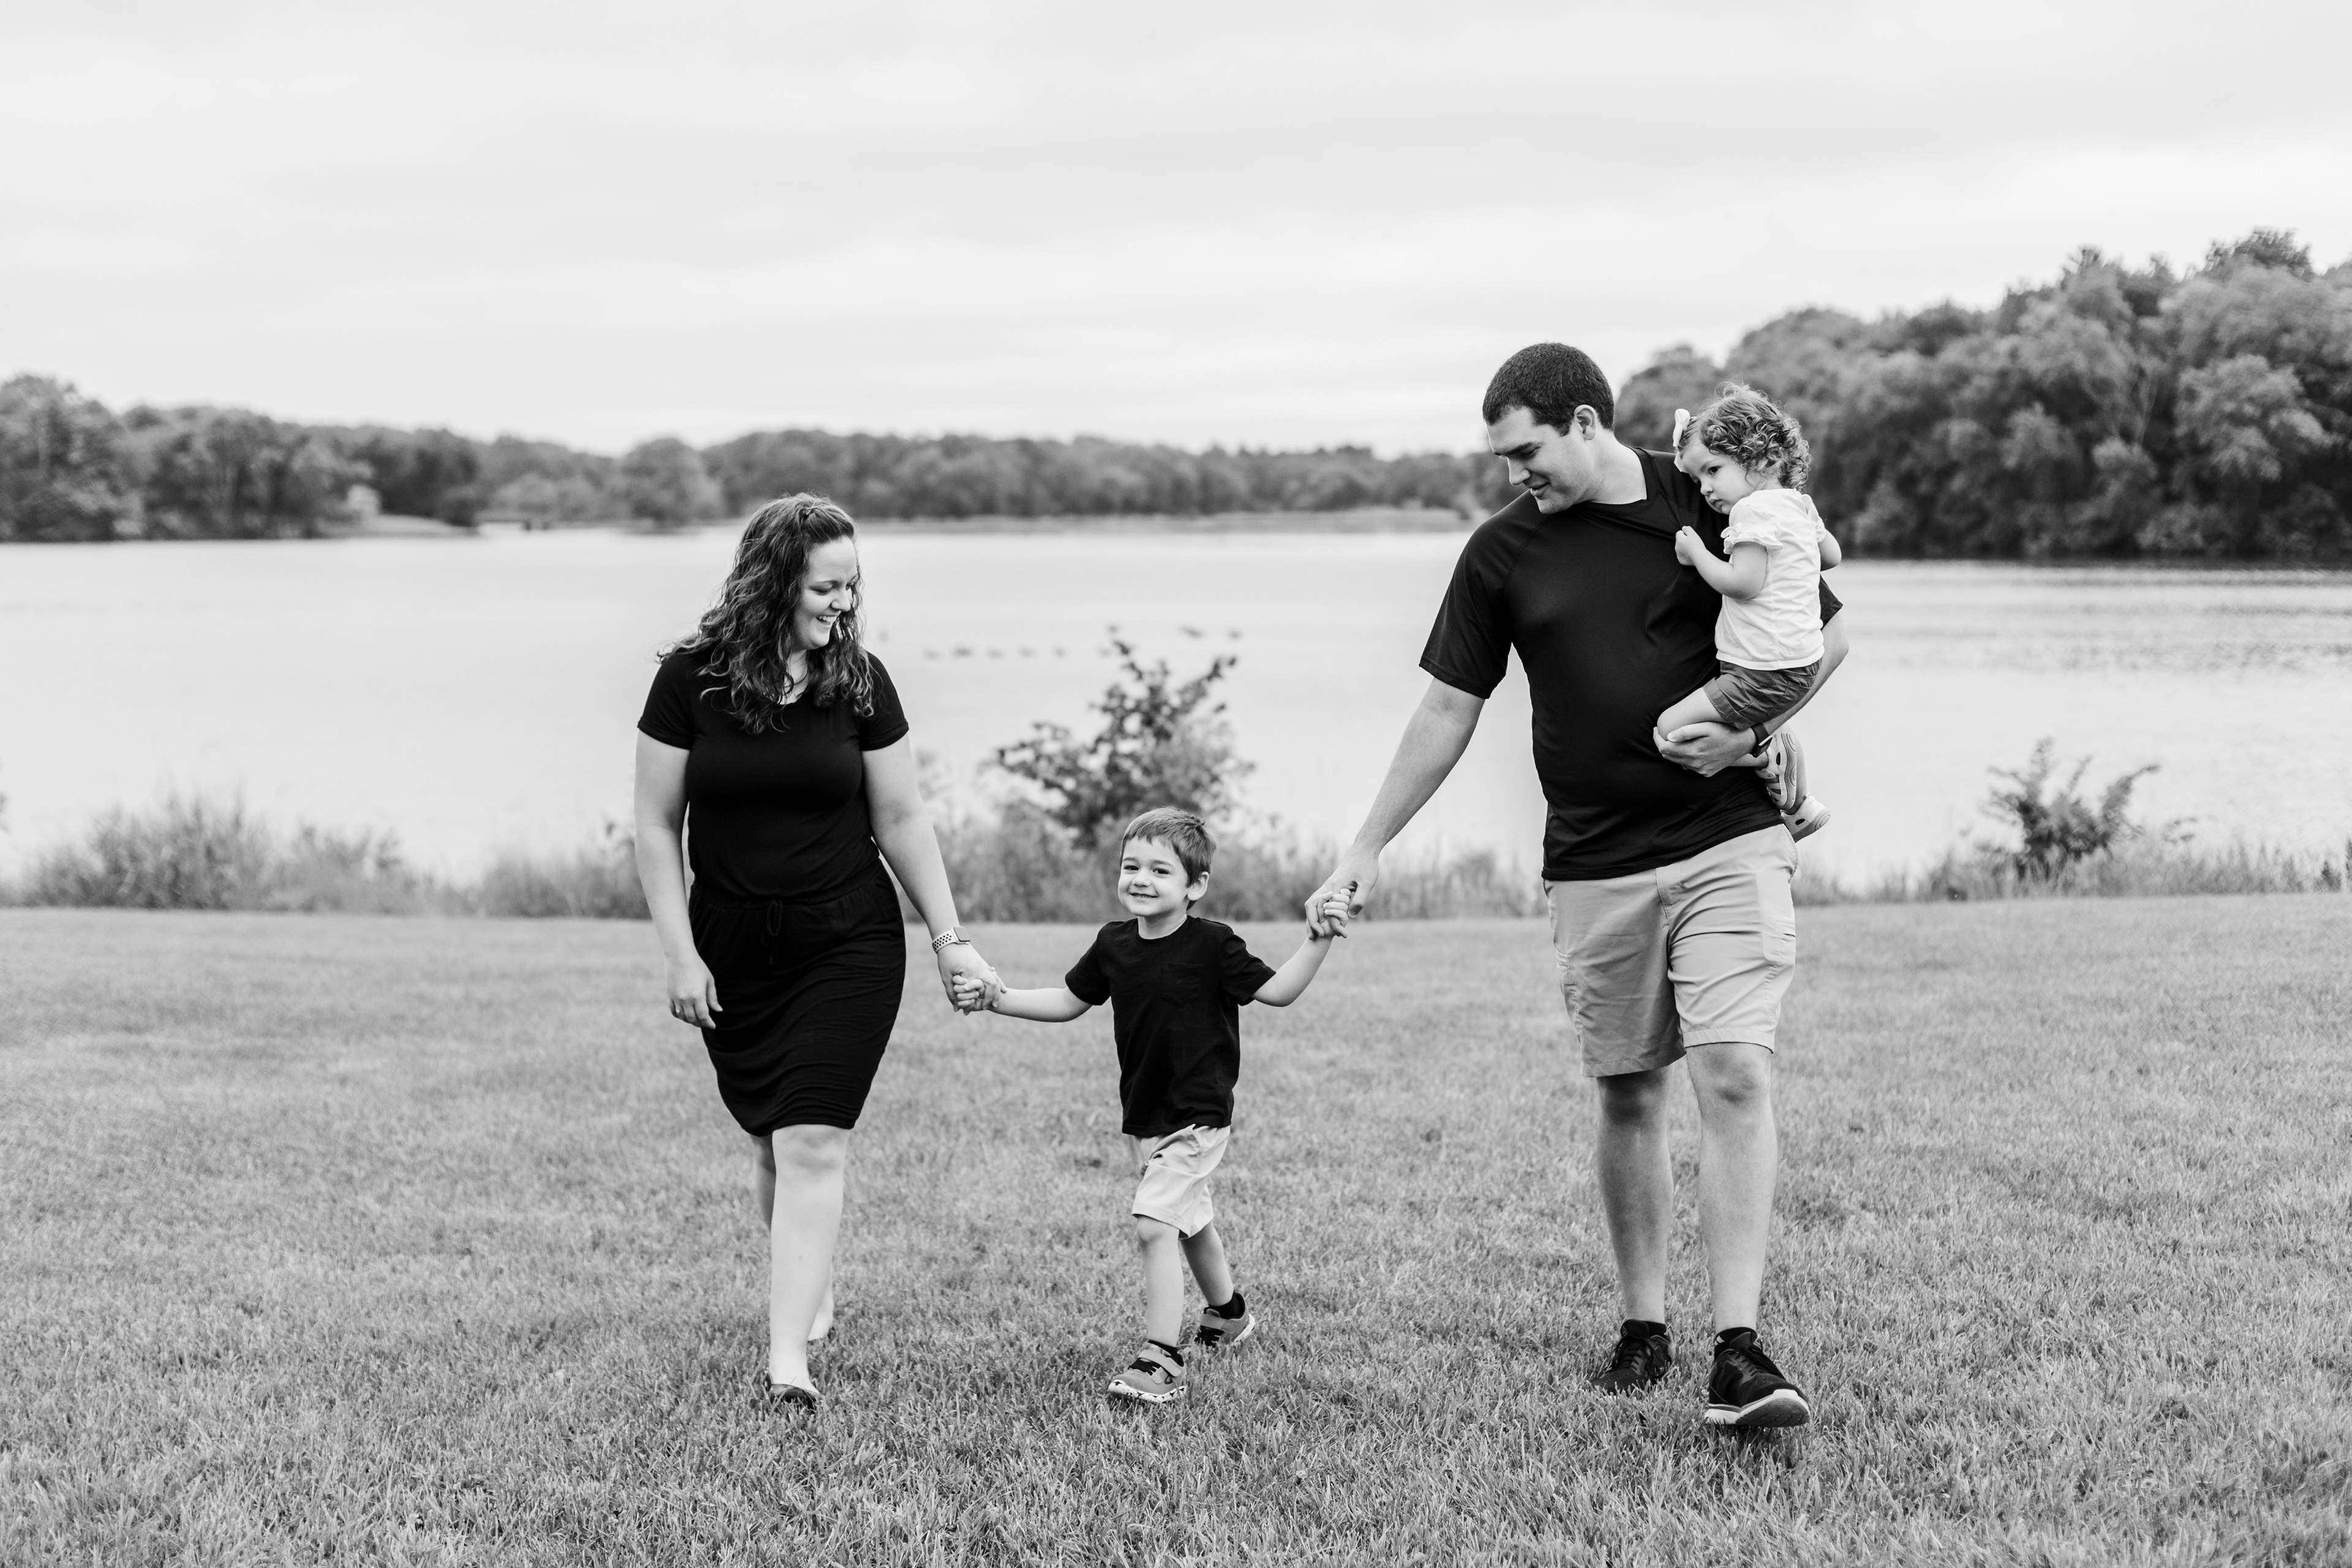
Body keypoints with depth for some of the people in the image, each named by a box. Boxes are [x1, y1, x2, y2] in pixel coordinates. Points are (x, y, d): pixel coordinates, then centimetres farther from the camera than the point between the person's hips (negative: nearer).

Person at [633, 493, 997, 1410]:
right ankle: (813, 1291, 36)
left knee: (811, 1144, -10)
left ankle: (788, 1358, -12)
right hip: (732, 948, 1)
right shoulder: (691, 679, -7)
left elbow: (901, 819, 3)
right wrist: (680, 957, -6)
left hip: (847, 945, -1)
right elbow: (656, 828, -2)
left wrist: (949, 939, 2)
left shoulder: (859, 681, -4)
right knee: (769, 1142, 11)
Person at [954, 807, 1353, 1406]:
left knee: (1154, 1224, -20)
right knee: (1192, 1221, 25)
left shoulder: (1212, 945, -14)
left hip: (1196, 1117, -7)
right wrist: (994, 998, 5)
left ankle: (1162, 1360, -19)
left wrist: (1319, 939, -23)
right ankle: (1227, 1315, 49)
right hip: (1142, 1118, 7)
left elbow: (1276, 990, -10)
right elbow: (1068, 1001, 13)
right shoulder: (1113, 945, 2)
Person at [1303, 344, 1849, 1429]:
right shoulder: (1502, 552, 3)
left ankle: (1739, 1354, -15)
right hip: (1594, 867, 3)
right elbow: (1449, 709, 9)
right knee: (1628, 1097, 8)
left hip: (1730, 839, -2)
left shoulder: (1716, 506, -2)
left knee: (1734, 1076, -14)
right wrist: (1367, 848, 7)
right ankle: (1642, 1328, 24)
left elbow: (1826, 633, 7)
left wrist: (1752, 728, -10)